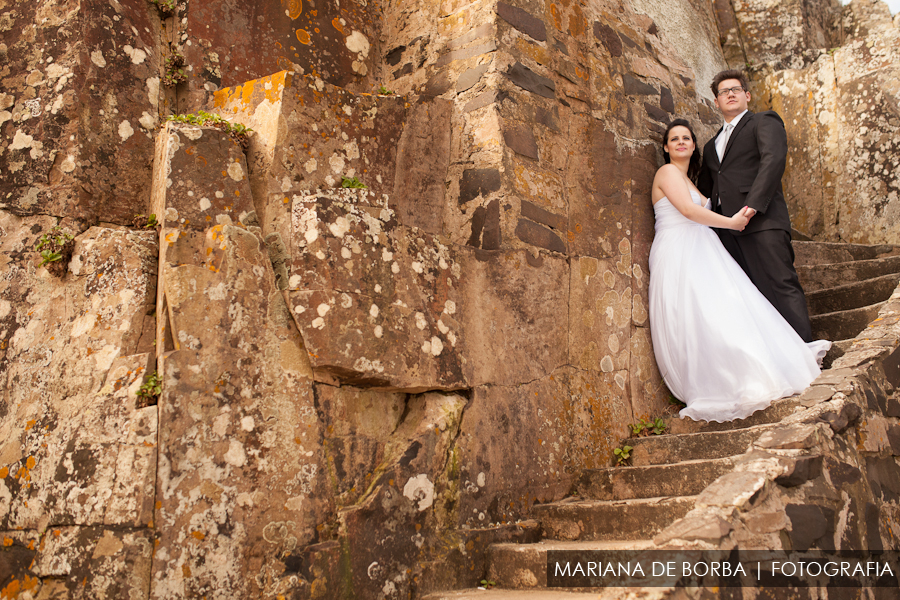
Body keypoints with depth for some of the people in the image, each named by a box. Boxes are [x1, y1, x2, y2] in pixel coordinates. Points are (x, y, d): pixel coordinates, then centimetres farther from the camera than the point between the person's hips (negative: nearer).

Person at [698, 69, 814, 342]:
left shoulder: (764, 121, 9)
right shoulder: (711, 146, 29)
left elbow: (774, 160, -8)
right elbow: (705, 190, 34)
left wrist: (751, 206, -19)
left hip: (762, 221, -6)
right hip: (726, 228, 6)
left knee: (782, 286, -13)